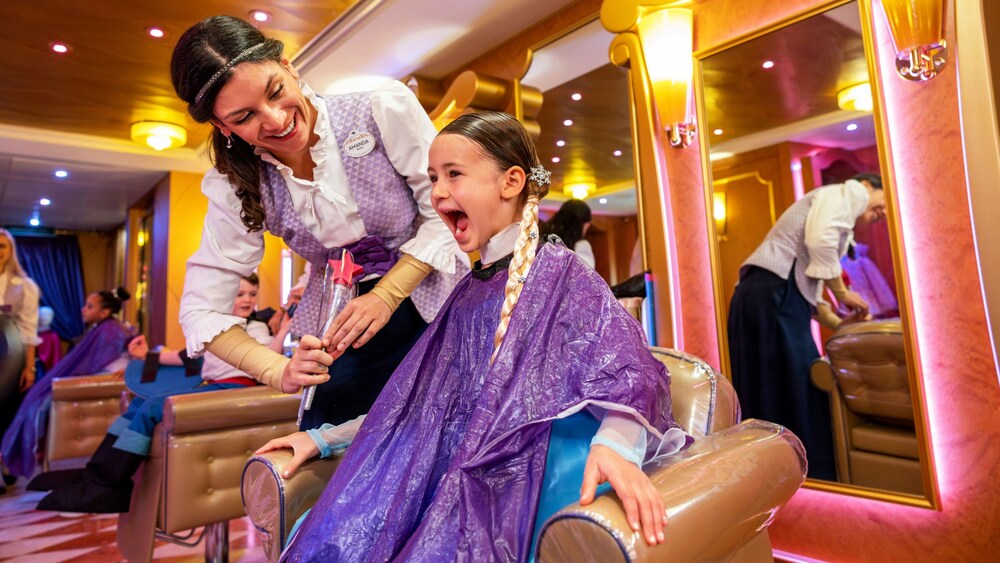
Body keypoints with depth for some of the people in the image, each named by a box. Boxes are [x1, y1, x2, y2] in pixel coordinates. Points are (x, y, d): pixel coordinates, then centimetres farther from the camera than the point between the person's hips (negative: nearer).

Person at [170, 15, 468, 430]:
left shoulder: (385, 111, -18)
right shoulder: (237, 187, -9)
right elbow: (200, 309, -6)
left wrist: (386, 295, -22)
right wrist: (276, 370, -23)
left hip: (436, 311, -1)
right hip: (337, 335, 2)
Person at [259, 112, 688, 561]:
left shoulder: (559, 272, -5)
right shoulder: (469, 291, 14)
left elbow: (622, 372, -15)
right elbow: (422, 399, 17)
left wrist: (614, 442, -36)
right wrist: (324, 437, 16)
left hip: (518, 478, -5)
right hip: (449, 473, 6)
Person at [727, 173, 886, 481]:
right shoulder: (848, 192, 7)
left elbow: (808, 279, 31)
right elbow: (820, 241, -14)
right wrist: (843, 293, -2)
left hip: (762, 294, 10)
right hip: (774, 293, -10)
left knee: (768, 391, 9)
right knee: (798, 389, -5)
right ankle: (813, 476, 2)